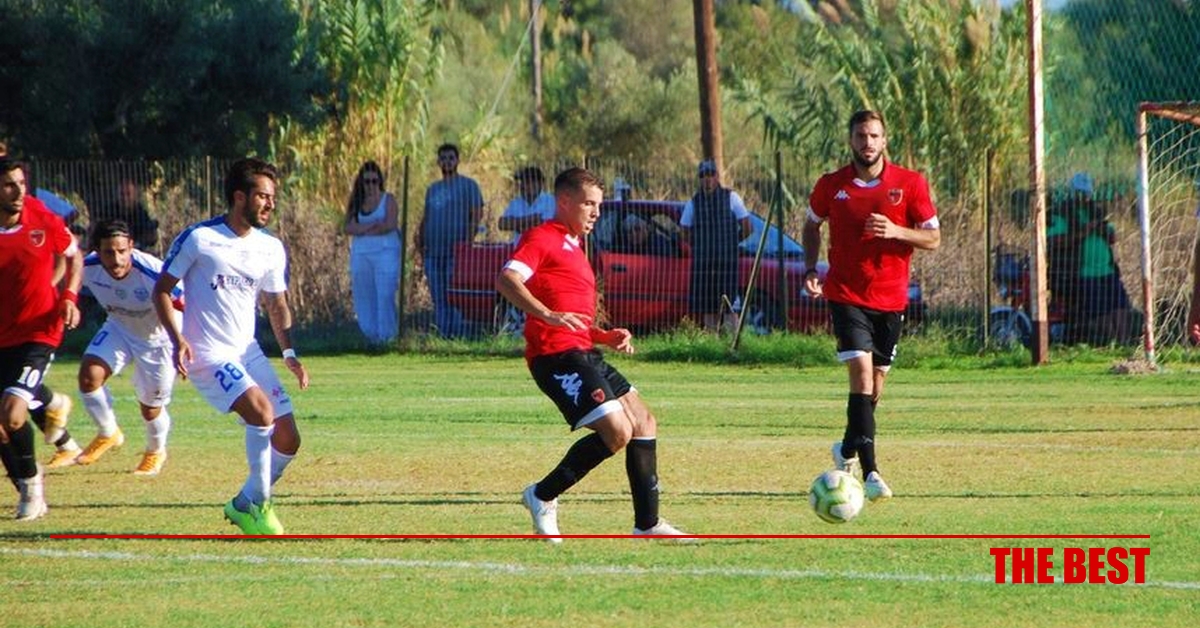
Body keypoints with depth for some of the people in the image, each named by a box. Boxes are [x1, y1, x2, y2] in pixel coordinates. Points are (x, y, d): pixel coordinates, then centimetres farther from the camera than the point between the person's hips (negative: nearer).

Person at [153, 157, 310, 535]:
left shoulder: (271, 248, 7)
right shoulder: (198, 239, -9)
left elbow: (276, 305, 16)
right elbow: (162, 290, -4)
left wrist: (289, 352, 1)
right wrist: (178, 340, -17)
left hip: (248, 351, 7)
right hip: (206, 355, -7)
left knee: (288, 439, 0)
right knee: (261, 410, -27)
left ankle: (245, 504, 21)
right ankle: (254, 505, -14)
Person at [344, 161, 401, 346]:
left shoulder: (388, 200, 3)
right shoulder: (356, 202, 12)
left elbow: (390, 225, -11)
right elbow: (348, 228, 0)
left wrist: (362, 230, -6)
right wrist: (373, 225, -13)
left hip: (385, 252, -4)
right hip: (361, 253, 4)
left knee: (385, 294, -11)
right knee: (363, 295, 2)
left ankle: (387, 335, -10)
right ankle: (371, 335, 9)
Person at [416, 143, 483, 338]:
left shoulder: (468, 185, 3)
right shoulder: (433, 189, 20)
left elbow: (477, 215, -4)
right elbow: (426, 218, 23)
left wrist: (468, 241, -14)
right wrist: (421, 242, 8)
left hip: (457, 250, -6)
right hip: (433, 250, 6)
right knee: (438, 298, 6)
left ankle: (455, 335, -10)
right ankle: (440, 335, 8)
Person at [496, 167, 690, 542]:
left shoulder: (573, 249, 28)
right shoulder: (543, 239, -3)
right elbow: (506, 280, -21)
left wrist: (606, 337, 15)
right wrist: (550, 316, -33)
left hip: (583, 355, 10)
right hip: (556, 355, -10)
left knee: (644, 424, 9)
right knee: (617, 431, -17)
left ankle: (648, 524, 13)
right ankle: (543, 496, -3)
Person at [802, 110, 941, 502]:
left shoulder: (910, 184, -2)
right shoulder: (830, 186, -1)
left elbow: (933, 238, -1)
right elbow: (812, 226, 17)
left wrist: (895, 231, -19)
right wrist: (811, 269, 3)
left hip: (891, 298, 2)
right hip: (846, 296, -2)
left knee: (876, 380, 11)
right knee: (861, 372, -17)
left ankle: (848, 450, 37)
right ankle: (870, 471, -22)